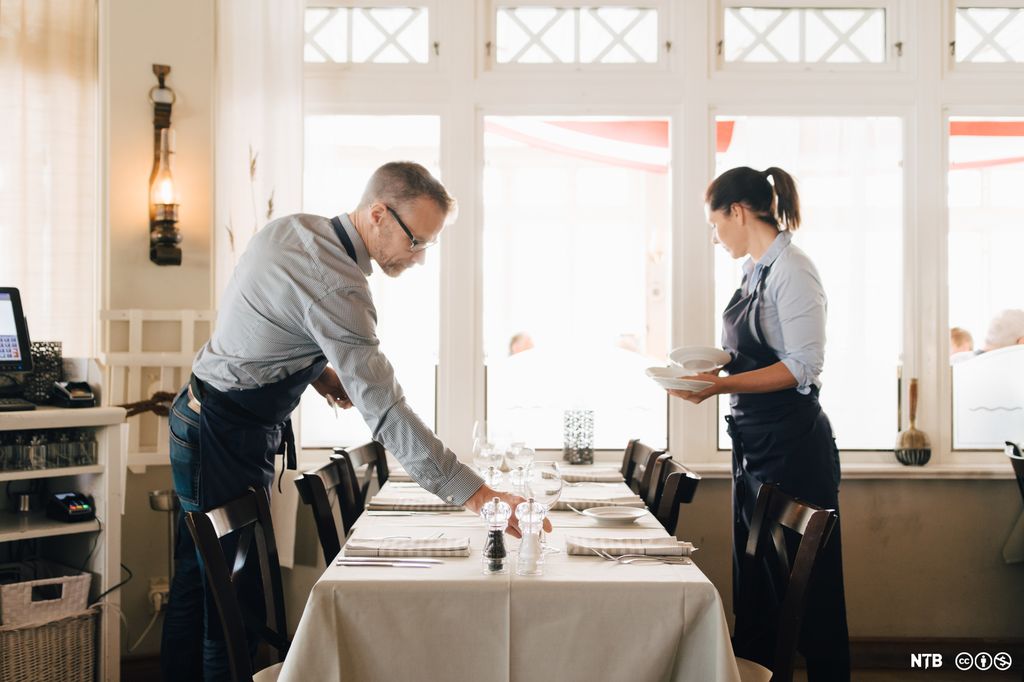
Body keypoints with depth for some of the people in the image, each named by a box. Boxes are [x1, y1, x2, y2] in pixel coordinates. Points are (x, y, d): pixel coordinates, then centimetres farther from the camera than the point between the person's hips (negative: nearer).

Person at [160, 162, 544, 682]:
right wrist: (472, 493, -31)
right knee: (235, 596, 0)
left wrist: (316, 369, 4)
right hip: (228, 438, -10)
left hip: (200, 419, 10)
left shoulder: (290, 228, 2)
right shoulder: (336, 288, -27)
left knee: (199, 579, 18)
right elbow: (384, 409, -31)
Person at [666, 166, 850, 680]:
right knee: (752, 575, 17)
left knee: (807, 583, 1)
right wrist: (711, 367, 6)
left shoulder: (791, 270, -13)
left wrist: (723, 385, -24)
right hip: (754, 440, 10)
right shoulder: (756, 271, 13)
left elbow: (803, 365, -19)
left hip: (793, 443, -10)